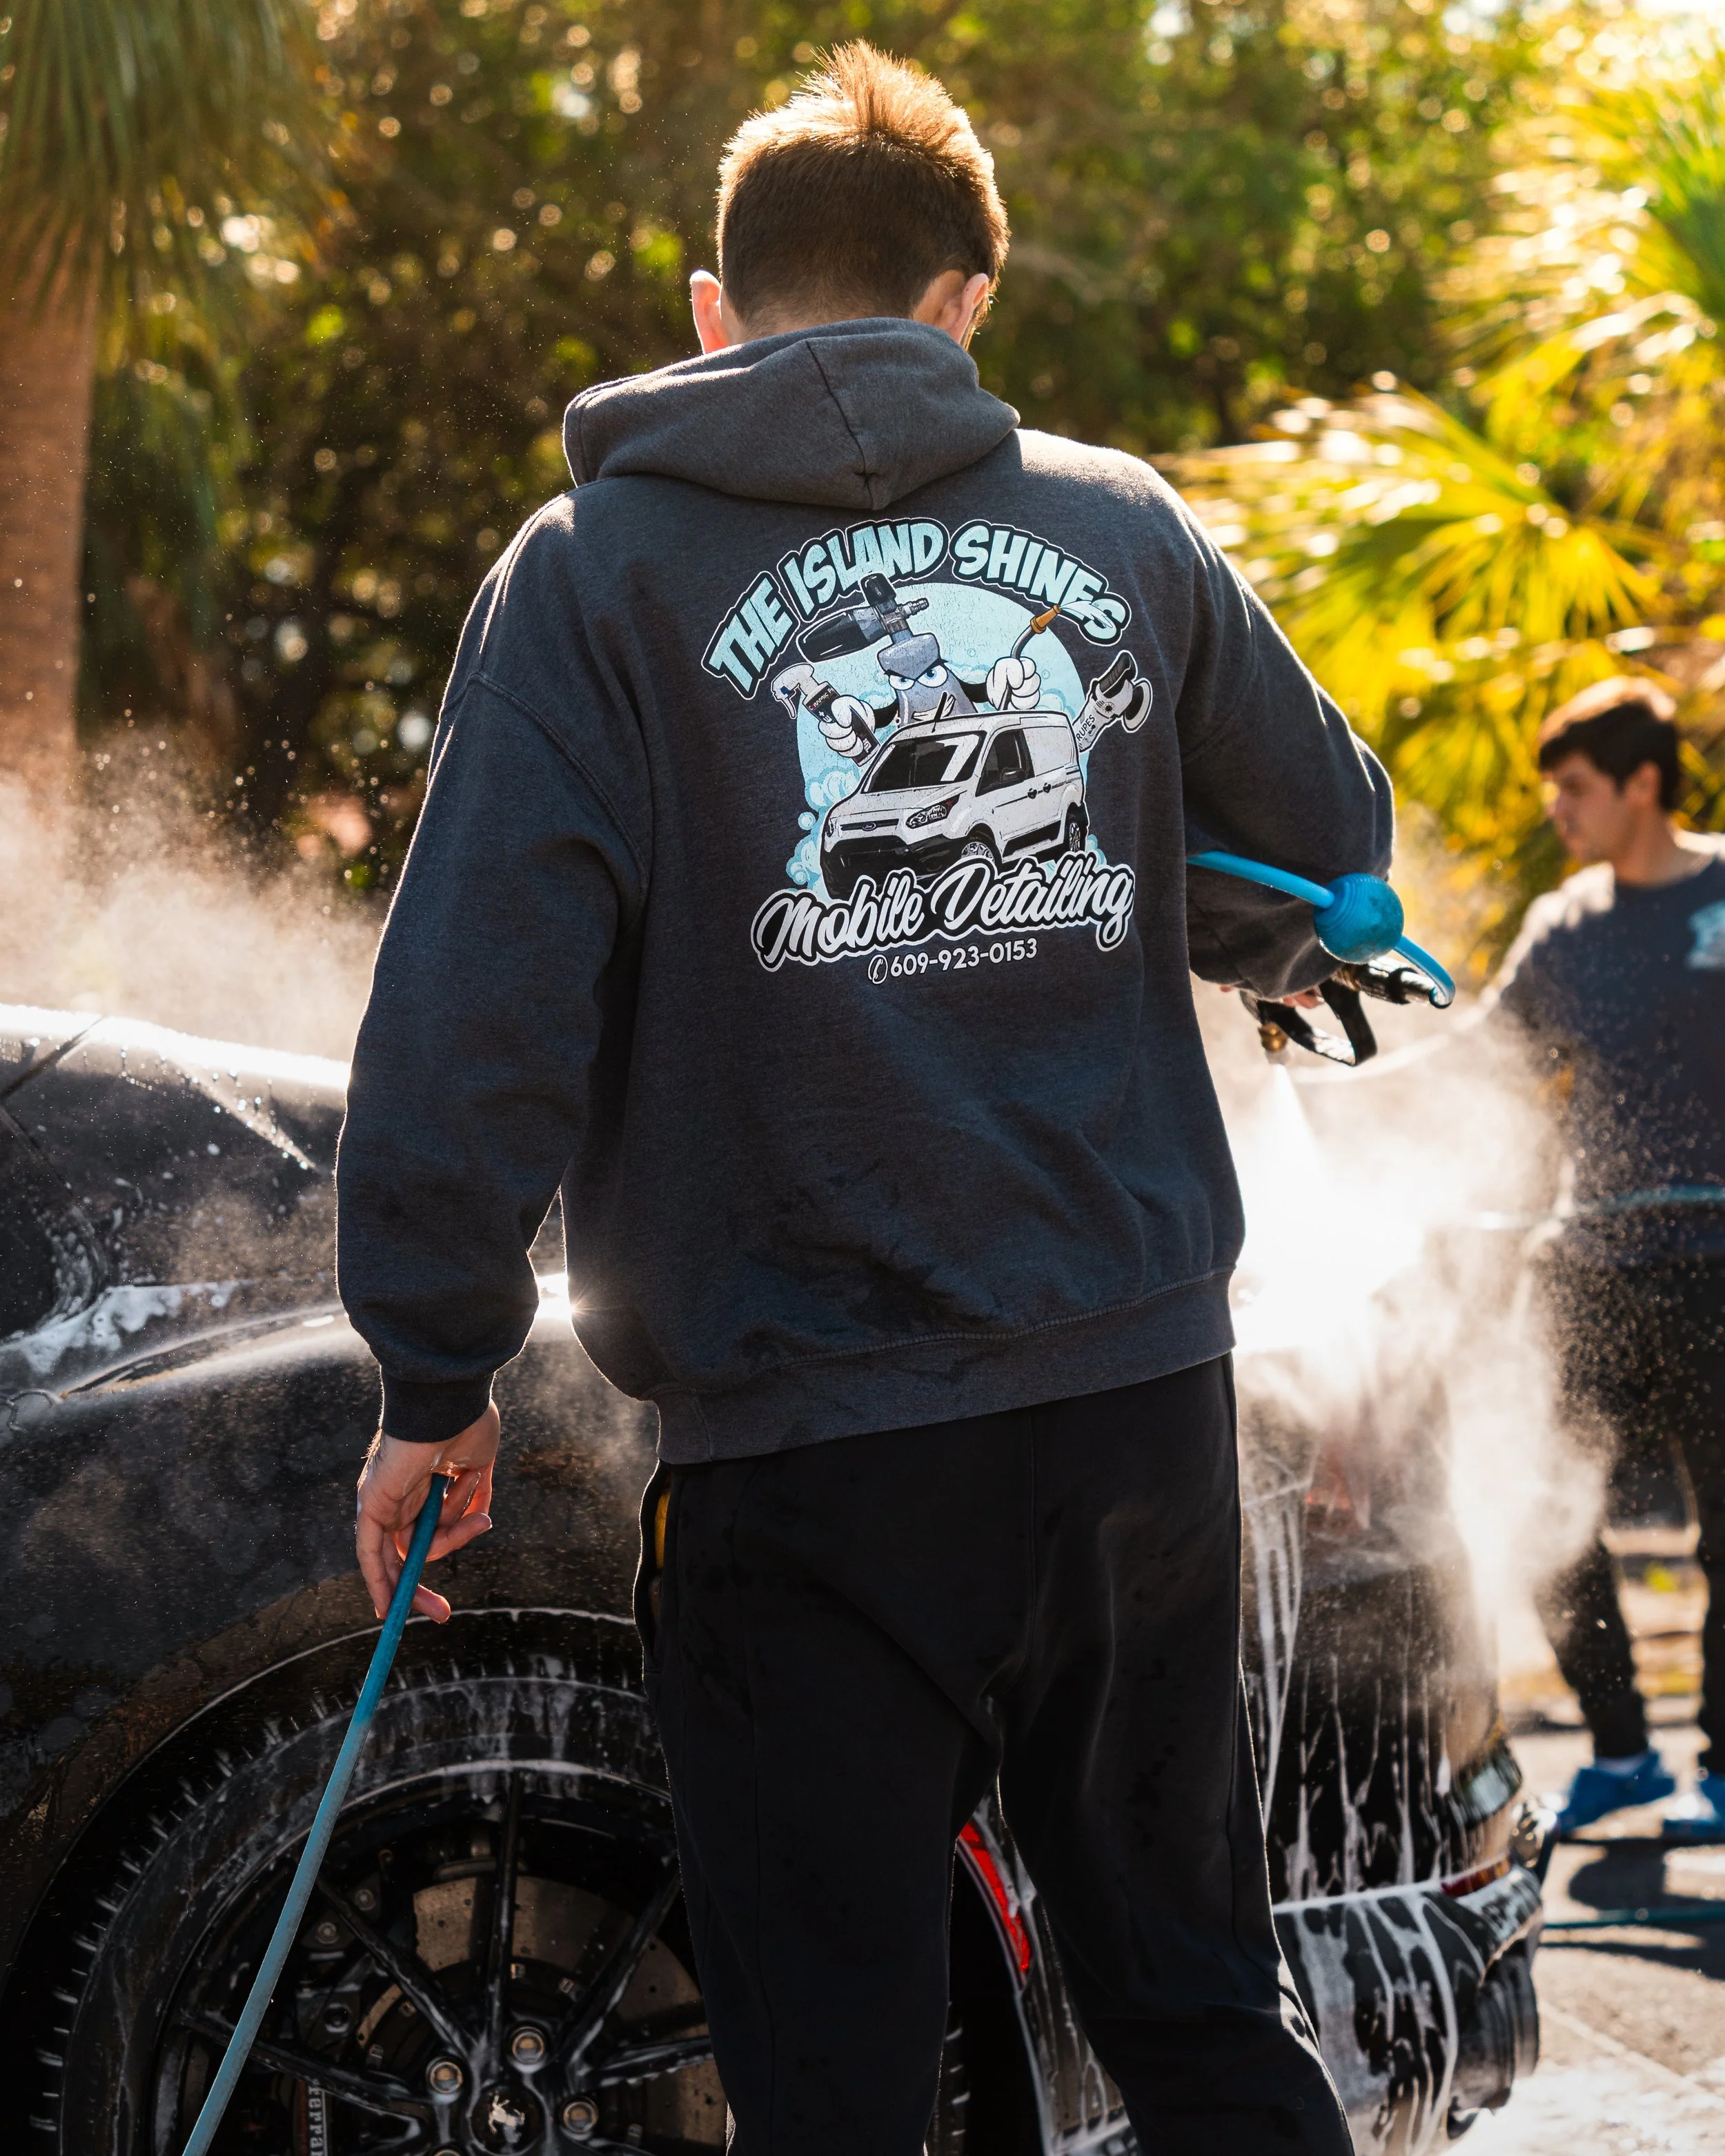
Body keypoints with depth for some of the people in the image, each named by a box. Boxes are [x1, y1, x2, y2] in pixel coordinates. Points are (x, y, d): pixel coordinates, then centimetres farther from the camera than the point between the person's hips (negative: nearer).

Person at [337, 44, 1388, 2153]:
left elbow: (479, 1002, -10)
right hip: (1141, 1398, 4)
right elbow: (1330, 854, 19)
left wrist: (437, 1377, -3)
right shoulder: (1119, 525, 8)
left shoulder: (599, 568, -2)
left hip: (808, 1445, -3)